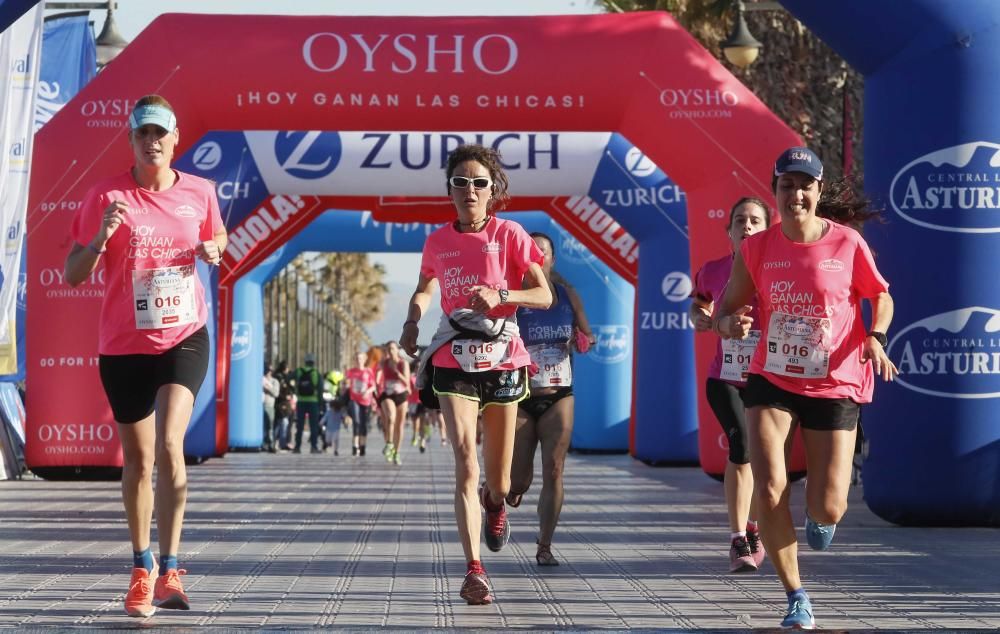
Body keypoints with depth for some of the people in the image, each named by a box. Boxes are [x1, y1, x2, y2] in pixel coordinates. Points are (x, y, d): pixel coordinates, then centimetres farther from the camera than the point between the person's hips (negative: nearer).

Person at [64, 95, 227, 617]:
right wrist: (100, 237, -23)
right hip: (123, 344, 0)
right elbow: (73, 274, -4)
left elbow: (216, 238, 22)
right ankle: (142, 567, 27)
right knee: (137, 459, 9)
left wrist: (213, 251, -2)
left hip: (184, 336, 0)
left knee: (169, 443, -19)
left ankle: (168, 569, -12)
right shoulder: (106, 197, -6)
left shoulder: (200, 192, 1)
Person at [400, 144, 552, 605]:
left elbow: (544, 295, -6)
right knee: (466, 466, -17)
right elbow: (424, 289, 22)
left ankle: (494, 504, 48)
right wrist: (412, 322, 1)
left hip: (502, 362, 0)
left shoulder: (509, 235, -4)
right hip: (454, 363, 0)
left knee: (498, 483, 10)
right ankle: (474, 571, -17)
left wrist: (499, 295, -22)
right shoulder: (438, 242, 4)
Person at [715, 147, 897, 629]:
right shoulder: (756, 249, -3)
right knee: (768, 493, -16)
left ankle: (818, 514, 40)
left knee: (828, 509, -3)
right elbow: (726, 314, 4)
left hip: (835, 386, -1)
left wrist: (875, 338, -12)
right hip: (772, 380, 1)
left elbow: (881, 297, 7)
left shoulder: (848, 244, -7)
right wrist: (731, 323, -20)